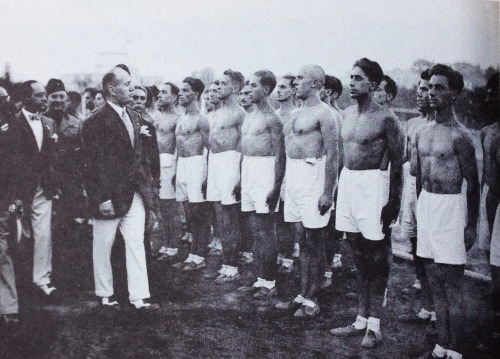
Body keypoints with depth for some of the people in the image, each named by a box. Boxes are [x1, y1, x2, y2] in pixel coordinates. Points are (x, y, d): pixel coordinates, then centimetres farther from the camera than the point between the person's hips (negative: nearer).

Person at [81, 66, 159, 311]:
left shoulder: (135, 118, 11)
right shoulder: (96, 122, -12)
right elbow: (94, 163, -15)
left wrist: (147, 186, 11)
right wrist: (102, 198, -18)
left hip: (135, 194, 6)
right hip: (109, 196, -6)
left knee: (136, 244, 3)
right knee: (103, 246, 9)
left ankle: (139, 297, 7)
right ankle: (105, 295, 24)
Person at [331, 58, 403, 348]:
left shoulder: (385, 118, -11)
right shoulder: (347, 114, 10)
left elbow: (397, 161, -10)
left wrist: (394, 200, -12)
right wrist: (335, 188, 15)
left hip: (372, 184, -7)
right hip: (347, 181, 7)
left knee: (376, 255, 0)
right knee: (359, 253, 14)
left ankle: (375, 325, 9)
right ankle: (362, 319, 24)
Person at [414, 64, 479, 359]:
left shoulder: (459, 136, -12)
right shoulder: (422, 134, 10)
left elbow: (473, 184, -10)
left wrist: (472, 225, -10)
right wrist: (421, 210, 16)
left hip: (450, 207, -8)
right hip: (425, 205, 8)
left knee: (453, 285, -1)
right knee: (436, 283, 14)